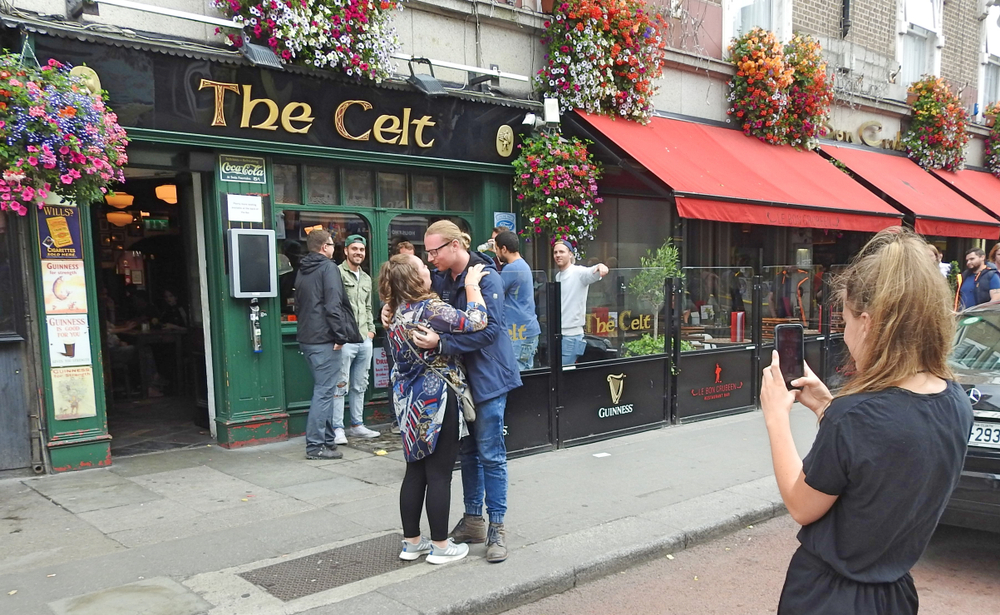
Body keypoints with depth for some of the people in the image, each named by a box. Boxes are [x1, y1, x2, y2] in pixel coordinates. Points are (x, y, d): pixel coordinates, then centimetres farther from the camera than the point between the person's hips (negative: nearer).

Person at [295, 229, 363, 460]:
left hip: (307, 337, 9)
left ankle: (327, 439, 21)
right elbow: (333, 305, -18)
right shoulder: (328, 267, -9)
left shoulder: (302, 271, 17)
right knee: (324, 391, -6)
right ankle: (315, 446, -4)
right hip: (324, 339, -9)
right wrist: (340, 335, -15)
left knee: (324, 389, 16)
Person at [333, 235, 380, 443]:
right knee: (341, 385, -4)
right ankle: (338, 428, 2)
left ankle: (357, 425, 22)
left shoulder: (366, 279, 19)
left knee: (360, 385, 13)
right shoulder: (337, 273, -6)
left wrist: (371, 330, 14)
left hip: (364, 340, 8)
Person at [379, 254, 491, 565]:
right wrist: (472, 285, -10)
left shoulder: (397, 312, 7)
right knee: (440, 475, 2)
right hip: (437, 399, -8)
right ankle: (441, 546, 12)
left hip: (410, 398, 8)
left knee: (415, 471, 15)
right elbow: (475, 322, -21)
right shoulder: (431, 308, -19)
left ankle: (411, 541, 24)